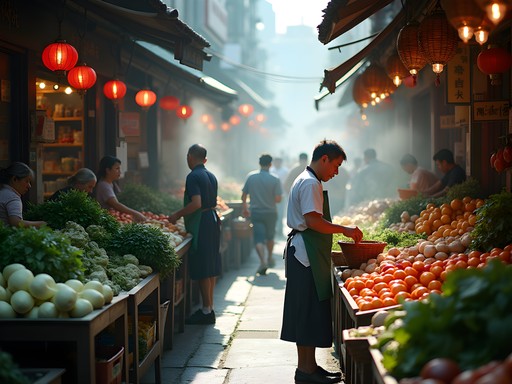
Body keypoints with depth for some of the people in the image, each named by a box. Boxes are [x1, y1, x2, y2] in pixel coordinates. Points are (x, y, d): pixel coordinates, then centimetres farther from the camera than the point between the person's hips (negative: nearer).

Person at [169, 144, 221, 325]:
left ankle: (206, 311, -3)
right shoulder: (211, 176, 14)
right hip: (213, 220, 9)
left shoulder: (193, 176, -13)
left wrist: (177, 215, -13)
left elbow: (196, 203, -23)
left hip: (200, 225, -9)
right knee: (211, 267, 12)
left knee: (202, 270, -5)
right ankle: (209, 308, 19)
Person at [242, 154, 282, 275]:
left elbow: (244, 195, 0)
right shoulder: (275, 179, -11)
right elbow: (278, 199, -14)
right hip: (270, 213, 0)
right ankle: (269, 259, 38)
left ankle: (262, 262, -21)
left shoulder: (250, 176, -4)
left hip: (256, 213, 0)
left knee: (258, 239, -2)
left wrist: (244, 208, 16)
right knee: (269, 237, 21)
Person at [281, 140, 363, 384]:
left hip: (304, 252, 11)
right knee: (310, 312, -7)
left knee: (308, 313, 13)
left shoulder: (305, 180, 20)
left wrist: (341, 231, 17)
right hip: (307, 254, -11)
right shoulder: (311, 184, -14)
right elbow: (313, 221, -22)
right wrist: (344, 230, -14)